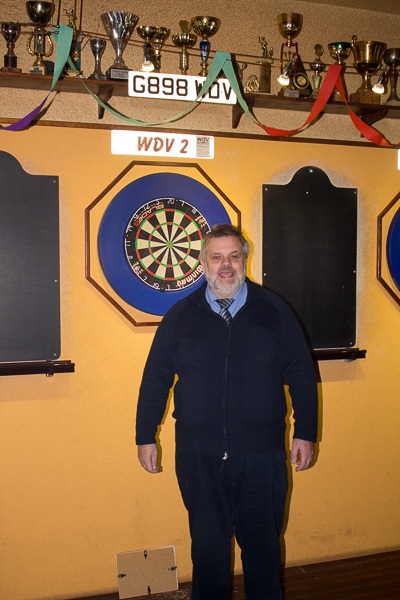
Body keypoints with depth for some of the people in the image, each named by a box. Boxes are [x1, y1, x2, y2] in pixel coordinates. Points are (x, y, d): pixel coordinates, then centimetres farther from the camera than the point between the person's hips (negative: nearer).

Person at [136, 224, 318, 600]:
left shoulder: (273, 310, 2)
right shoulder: (181, 316, 3)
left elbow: (301, 374, 5)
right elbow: (155, 379, 6)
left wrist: (305, 433, 3)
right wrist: (145, 438, 5)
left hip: (262, 455, 0)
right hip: (199, 456, 1)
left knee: (262, 545, 12)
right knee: (208, 547, 13)